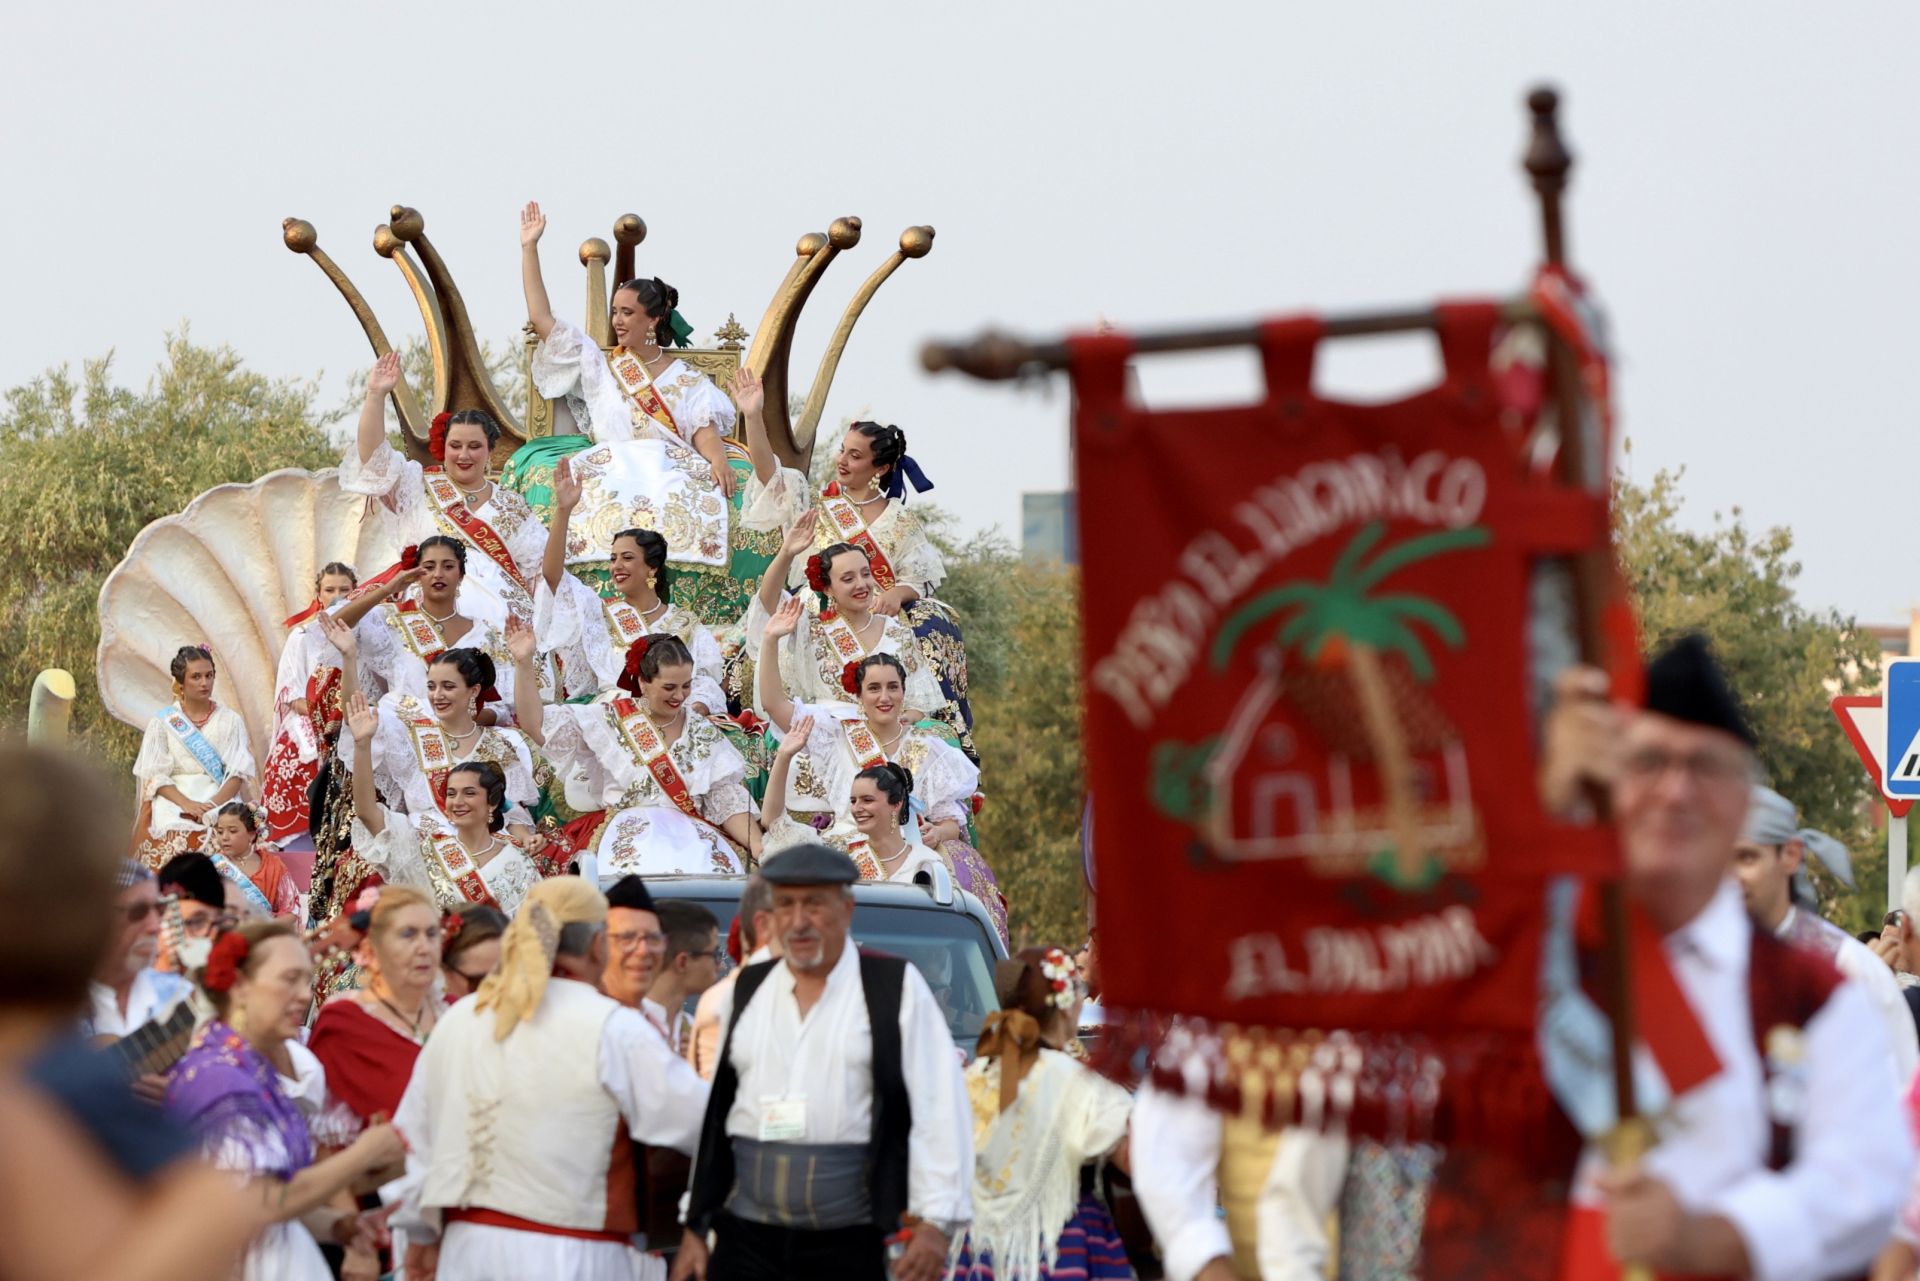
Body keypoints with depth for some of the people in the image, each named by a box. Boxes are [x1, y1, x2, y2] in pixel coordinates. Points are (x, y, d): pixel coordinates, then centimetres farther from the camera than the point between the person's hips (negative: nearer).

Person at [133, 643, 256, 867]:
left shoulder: (230, 720, 13)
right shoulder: (162, 723, 11)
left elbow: (239, 773, 4)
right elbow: (155, 775, 3)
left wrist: (215, 804, -15)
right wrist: (187, 804, -15)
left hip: (220, 799, 1)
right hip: (174, 803, 0)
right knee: (177, 838, -34)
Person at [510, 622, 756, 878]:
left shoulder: (705, 733, 14)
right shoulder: (611, 721, 10)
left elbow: (728, 801, 8)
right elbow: (537, 725, 5)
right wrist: (524, 664, -6)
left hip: (692, 838, 2)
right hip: (625, 839, -2)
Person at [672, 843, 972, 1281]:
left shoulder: (896, 989, 0)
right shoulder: (747, 992, 13)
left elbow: (939, 1110, -6)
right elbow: (714, 1113, 13)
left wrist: (935, 1221, -14)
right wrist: (694, 1226, 11)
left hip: (849, 1244, -3)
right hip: (748, 1240, 3)